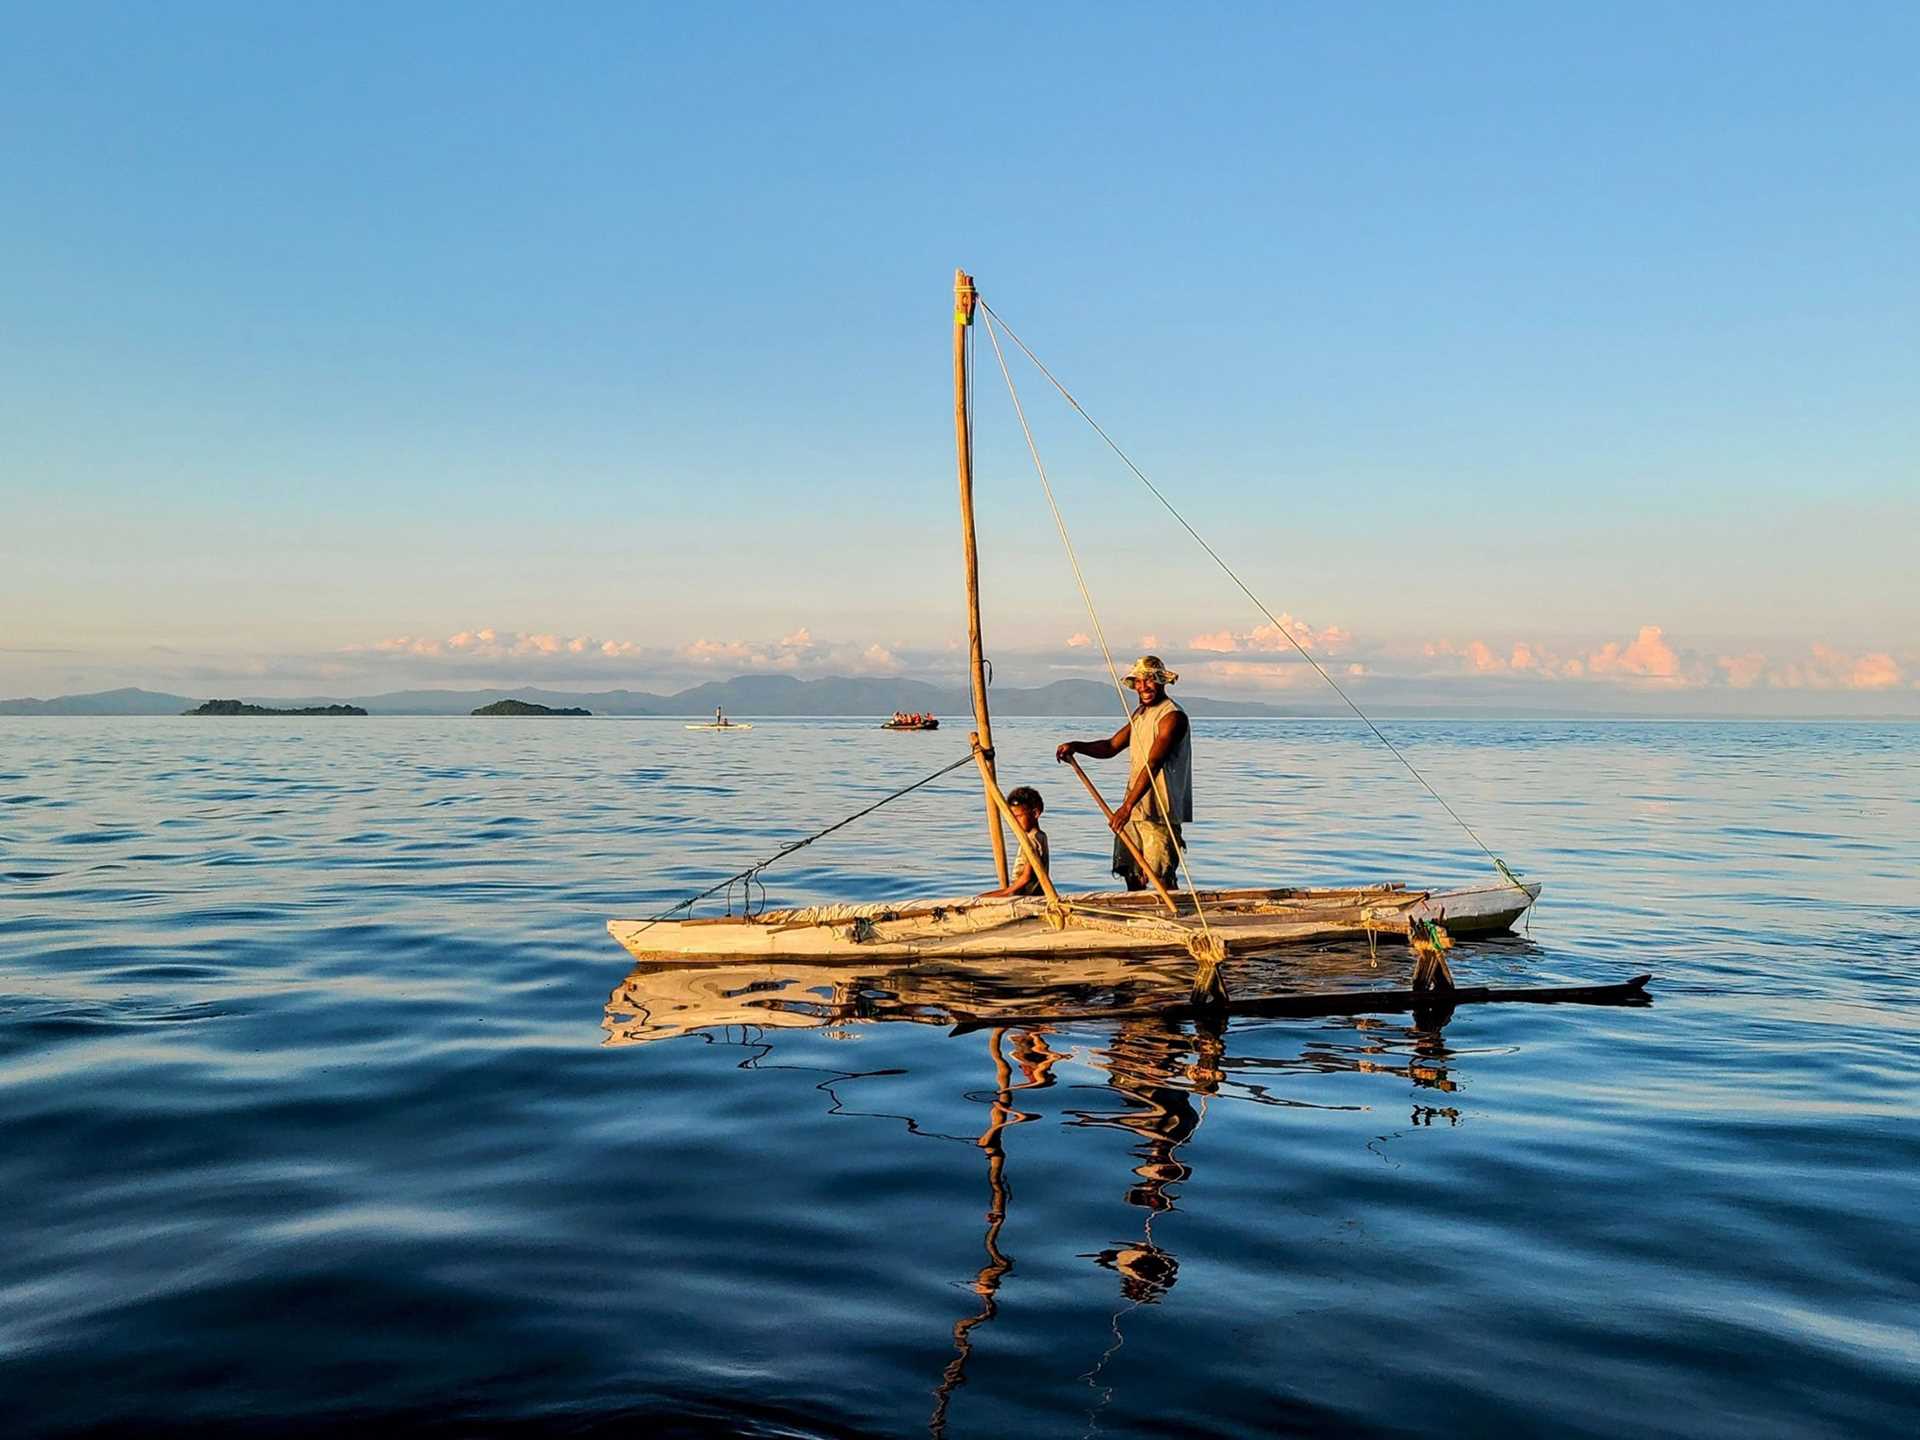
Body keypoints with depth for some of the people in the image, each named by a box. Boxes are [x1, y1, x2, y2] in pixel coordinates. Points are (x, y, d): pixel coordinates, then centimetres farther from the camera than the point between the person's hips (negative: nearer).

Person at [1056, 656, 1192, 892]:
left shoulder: (1172, 717, -14)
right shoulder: (1139, 713, 16)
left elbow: (1153, 765, -23)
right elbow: (1111, 747, 17)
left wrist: (1128, 806, -31)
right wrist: (1076, 746, -2)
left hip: (1159, 812, -9)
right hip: (1134, 809, 9)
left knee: (1162, 878, -8)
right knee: (1131, 875, 11)